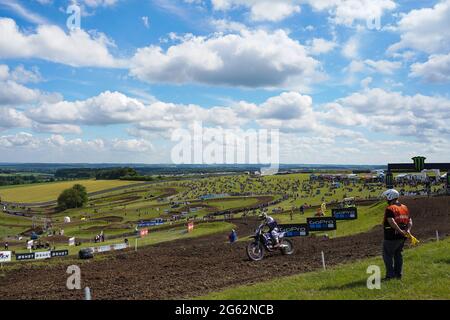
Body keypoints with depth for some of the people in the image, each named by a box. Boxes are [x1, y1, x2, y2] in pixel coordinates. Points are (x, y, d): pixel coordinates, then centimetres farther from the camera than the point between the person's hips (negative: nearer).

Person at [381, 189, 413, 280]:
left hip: (391, 237, -8)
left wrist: (400, 231, -25)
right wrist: (408, 230, -4)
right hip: (401, 238, 8)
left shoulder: (390, 209, -16)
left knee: (388, 255, 4)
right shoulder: (404, 208, 9)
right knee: (398, 254, 18)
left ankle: (390, 274, 4)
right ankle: (398, 274, 22)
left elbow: (392, 222, -28)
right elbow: (409, 220, 7)